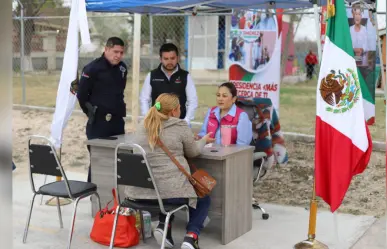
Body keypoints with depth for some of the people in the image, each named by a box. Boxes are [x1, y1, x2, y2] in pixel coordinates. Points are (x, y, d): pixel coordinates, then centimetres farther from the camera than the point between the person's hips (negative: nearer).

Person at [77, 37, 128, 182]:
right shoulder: (92, 68, -12)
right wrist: (92, 113, 0)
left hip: (117, 121, 6)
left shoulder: (122, 68, 8)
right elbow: (81, 94, -8)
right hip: (98, 123, -6)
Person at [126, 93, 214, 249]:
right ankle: (191, 236, 0)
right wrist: (204, 140, 31)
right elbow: (192, 152, 10)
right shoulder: (180, 125, -5)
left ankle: (163, 226, 14)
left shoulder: (143, 125, 11)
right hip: (169, 190, -5)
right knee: (203, 199, 22)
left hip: (139, 191, 5)